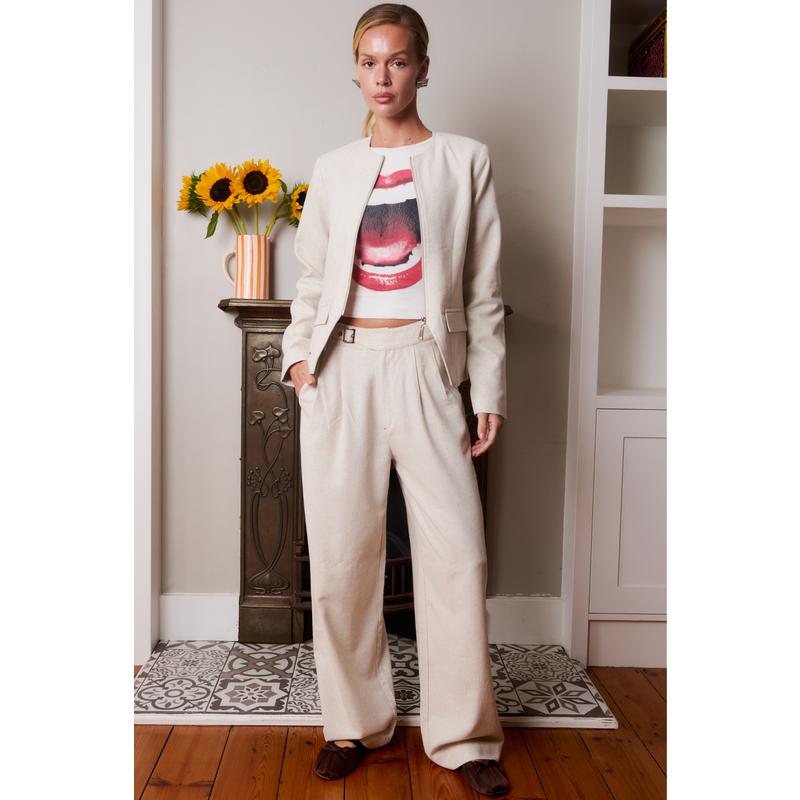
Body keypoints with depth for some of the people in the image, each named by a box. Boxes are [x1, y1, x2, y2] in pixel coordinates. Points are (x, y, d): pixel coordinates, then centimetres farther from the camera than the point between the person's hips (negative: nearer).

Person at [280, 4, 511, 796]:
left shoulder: (464, 160, 7)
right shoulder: (332, 170, 13)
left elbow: (484, 290, 5)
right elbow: (312, 279, 17)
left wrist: (488, 388, 0)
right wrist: (299, 352, 1)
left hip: (424, 366, -2)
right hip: (343, 369, 2)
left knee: (455, 550, -4)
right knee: (341, 551, 3)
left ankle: (464, 737, 13)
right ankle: (354, 722, 21)